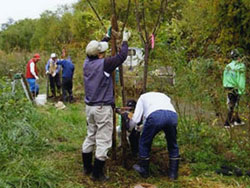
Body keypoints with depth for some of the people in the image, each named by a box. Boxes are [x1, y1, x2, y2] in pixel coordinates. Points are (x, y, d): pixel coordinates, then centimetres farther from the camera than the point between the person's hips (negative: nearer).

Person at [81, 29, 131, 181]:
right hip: (103, 108, -8)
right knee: (103, 141, 1)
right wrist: (125, 41, 6)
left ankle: (87, 167, 29)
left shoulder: (87, 62, 3)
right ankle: (97, 173, 7)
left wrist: (107, 37, 30)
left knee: (91, 136, 19)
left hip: (90, 106, 8)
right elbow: (122, 56, -9)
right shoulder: (103, 64, -17)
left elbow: (95, 49, 21)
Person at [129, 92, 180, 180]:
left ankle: (144, 171, 33)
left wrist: (130, 125, 49)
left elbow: (135, 119, 25)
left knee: (144, 143, 20)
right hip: (173, 115, 3)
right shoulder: (164, 96, 44)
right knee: (172, 145, 25)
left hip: (155, 116, -3)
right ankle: (173, 173, 28)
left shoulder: (143, 97, 34)